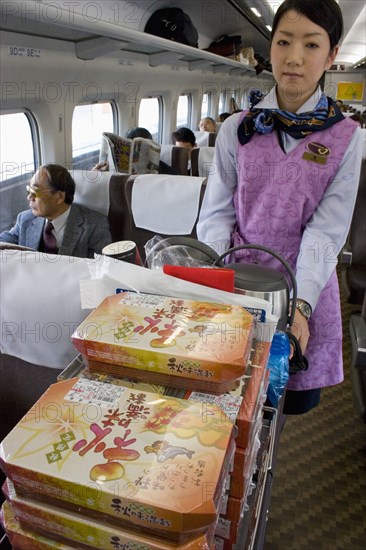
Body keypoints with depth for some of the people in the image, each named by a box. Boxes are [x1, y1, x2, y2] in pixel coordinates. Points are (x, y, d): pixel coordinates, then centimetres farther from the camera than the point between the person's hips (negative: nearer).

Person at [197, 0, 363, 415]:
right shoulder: (236, 129, 0)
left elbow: (327, 229, -10)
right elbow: (216, 212, -3)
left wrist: (301, 303, -22)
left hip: (305, 286, 0)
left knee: (295, 400, 13)